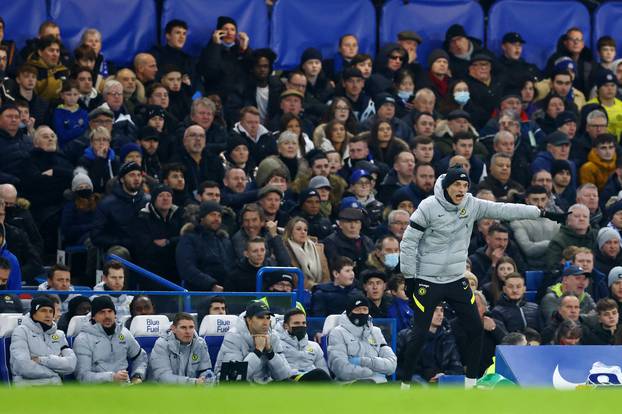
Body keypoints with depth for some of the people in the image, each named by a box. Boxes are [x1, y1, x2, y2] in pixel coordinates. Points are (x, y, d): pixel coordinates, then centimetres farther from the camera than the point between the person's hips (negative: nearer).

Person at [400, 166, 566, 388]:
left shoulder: (471, 205, -1)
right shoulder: (429, 207, -15)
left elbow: (504, 210, 0)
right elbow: (408, 242, -11)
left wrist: (542, 213, -3)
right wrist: (409, 278, -12)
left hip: (457, 279, 5)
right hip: (427, 282, -5)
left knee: (476, 329, 2)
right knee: (420, 334, -6)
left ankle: (470, 383, 14)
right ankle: (406, 384, 8)